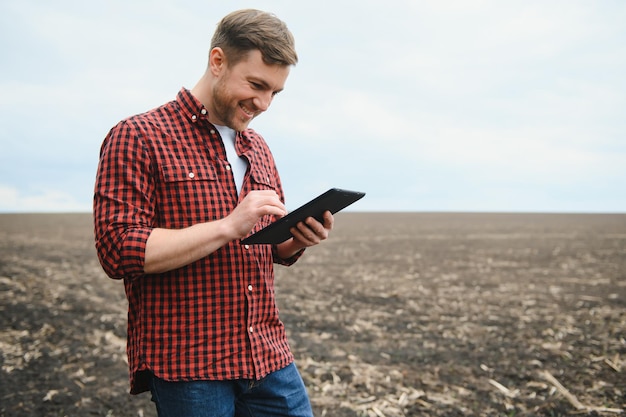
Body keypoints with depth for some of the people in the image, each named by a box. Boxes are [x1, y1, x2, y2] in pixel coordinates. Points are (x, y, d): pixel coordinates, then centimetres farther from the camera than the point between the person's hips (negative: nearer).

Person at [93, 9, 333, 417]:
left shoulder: (257, 147, 13)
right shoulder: (137, 137, -7)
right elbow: (119, 251, -15)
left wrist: (298, 239, -3)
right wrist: (228, 226, -21)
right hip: (187, 367, -5)